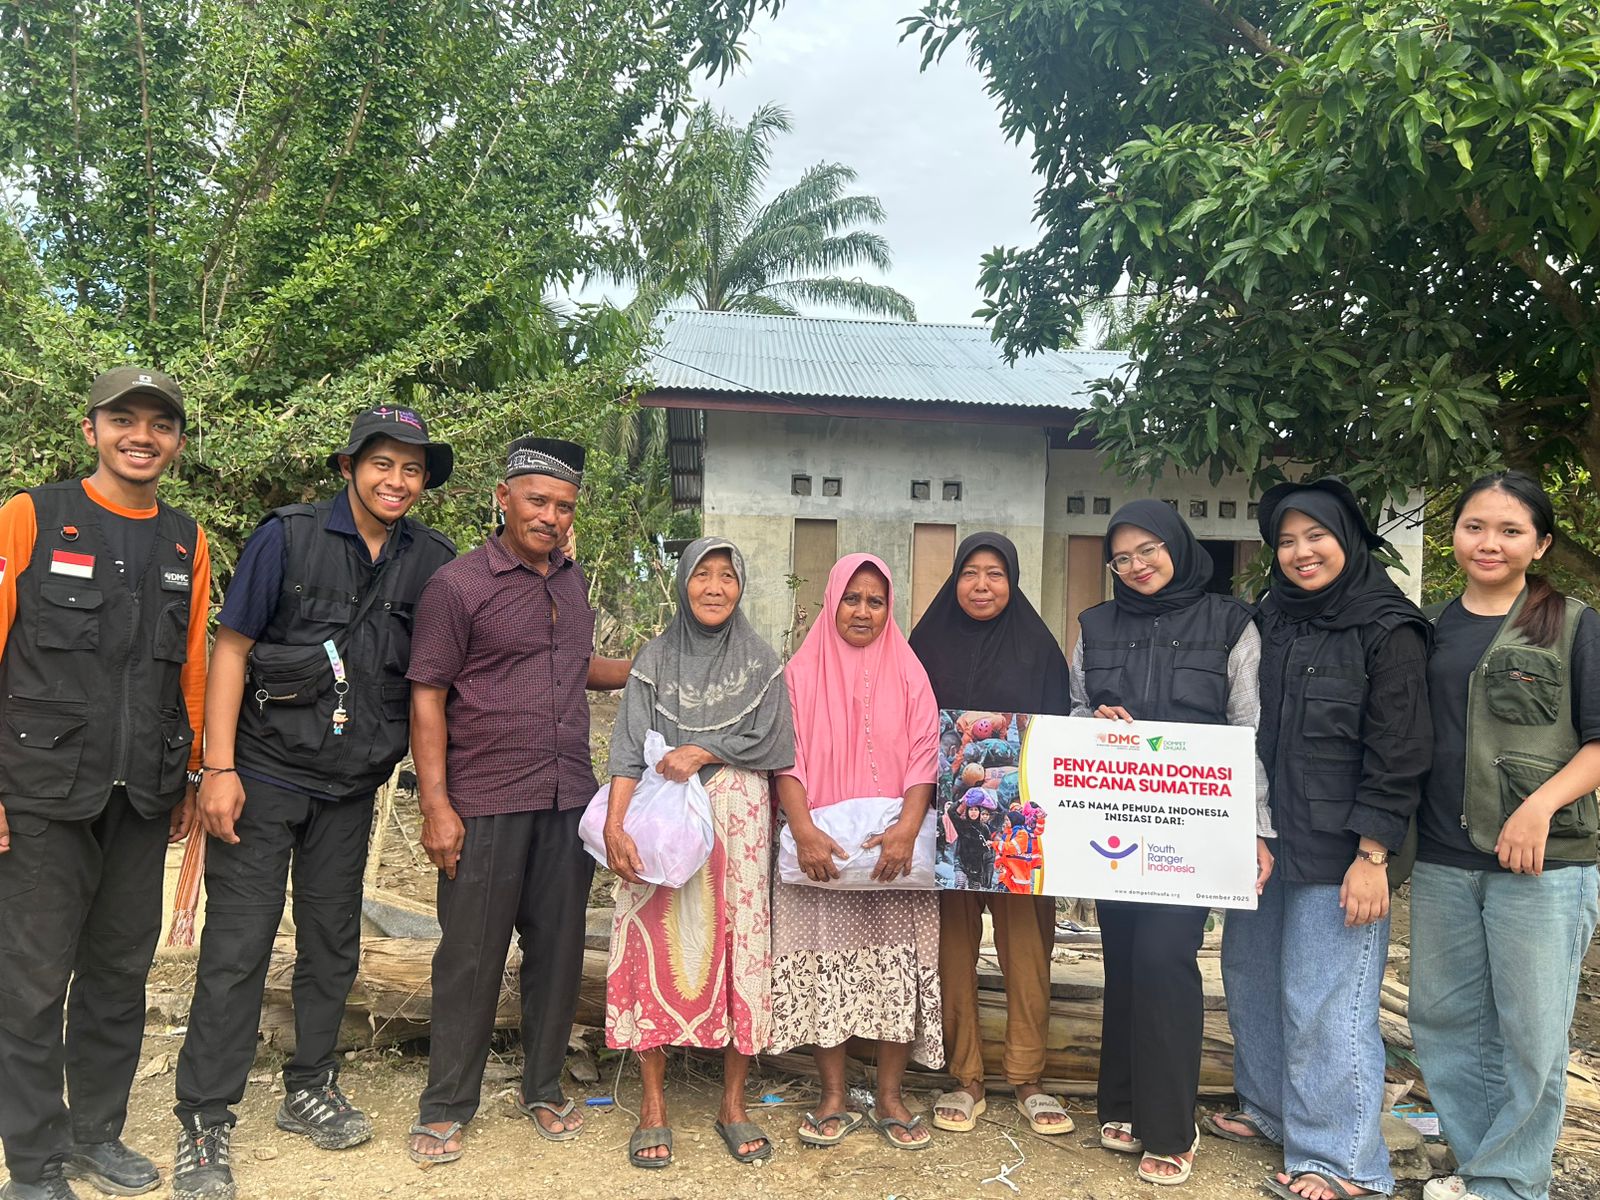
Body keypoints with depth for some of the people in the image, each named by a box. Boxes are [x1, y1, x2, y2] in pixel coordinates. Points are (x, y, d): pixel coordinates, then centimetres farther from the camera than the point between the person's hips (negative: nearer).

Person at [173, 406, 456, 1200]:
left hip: (352, 786, 4)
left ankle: (310, 1089, 31)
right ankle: (204, 1123, 11)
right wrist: (219, 768, -13)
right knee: (237, 946, -1)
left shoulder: (431, 562, 0)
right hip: (264, 776, -3)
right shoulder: (288, 537, -9)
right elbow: (231, 648, -8)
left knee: (333, 943, 13)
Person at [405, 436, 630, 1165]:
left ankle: (543, 1090, 28)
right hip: (486, 804, -5)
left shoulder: (572, 582, 12)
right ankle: (446, 1106, 20)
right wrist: (436, 805, -14)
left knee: (558, 951, 12)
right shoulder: (458, 585, -7)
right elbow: (427, 697, -8)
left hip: (568, 801, 5)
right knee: (472, 957, 3)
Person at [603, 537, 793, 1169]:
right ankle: (653, 1103, 9)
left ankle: (734, 1102, 13)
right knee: (658, 947, -3)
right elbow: (629, 749, -3)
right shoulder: (656, 657, 6)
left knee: (738, 946, 0)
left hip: (738, 823, 0)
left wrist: (702, 752, -11)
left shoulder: (760, 660, 8)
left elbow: (773, 742, -2)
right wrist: (614, 825, -15)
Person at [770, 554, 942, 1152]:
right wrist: (804, 830, -16)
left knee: (898, 966, 1)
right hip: (820, 849, 0)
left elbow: (924, 759, 0)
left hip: (894, 848, 1)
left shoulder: (909, 674, 7)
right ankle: (833, 1097, 15)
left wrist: (907, 828, -16)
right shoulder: (802, 672, 5)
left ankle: (889, 1097, 15)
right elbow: (787, 760, -1)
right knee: (825, 965, 1)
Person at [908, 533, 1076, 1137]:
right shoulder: (928, 644, 8)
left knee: (1025, 941, 0)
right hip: (947, 815, 0)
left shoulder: (1038, 646, 7)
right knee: (954, 941, 2)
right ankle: (965, 1079, 12)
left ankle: (1028, 1078, 13)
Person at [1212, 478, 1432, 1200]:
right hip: (1266, 839, 7)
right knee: (1250, 976, 15)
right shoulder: (1272, 621, 11)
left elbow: (1398, 754, -12)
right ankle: (1271, 1111, 35)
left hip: (1337, 852, -7)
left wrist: (1372, 854, -16)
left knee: (1324, 1003, -3)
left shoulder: (1387, 628, -9)